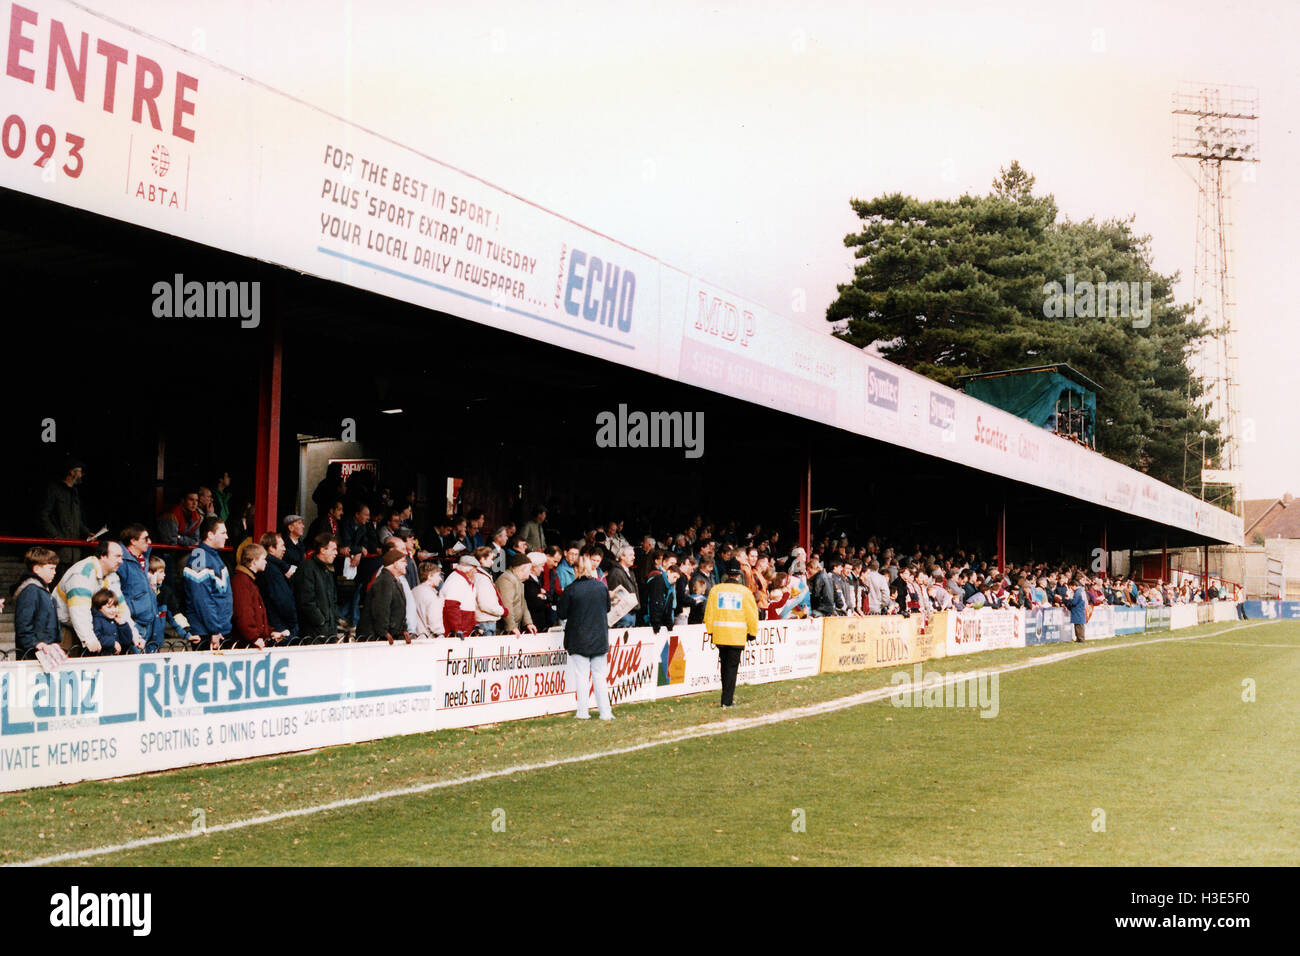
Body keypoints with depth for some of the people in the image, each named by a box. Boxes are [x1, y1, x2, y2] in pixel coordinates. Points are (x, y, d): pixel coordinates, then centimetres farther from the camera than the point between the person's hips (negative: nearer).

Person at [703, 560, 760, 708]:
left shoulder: (715, 589, 1)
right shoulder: (745, 591, -4)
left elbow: (709, 613, 5)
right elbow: (752, 614, 0)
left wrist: (710, 631, 15)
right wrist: (752, 633, 12)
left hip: (719, 635, 3)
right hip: (737, 637, -3)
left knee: (724, 664, 18)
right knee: (732, 666, 1)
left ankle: (727, 695, 27)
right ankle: (727, 700, -4)